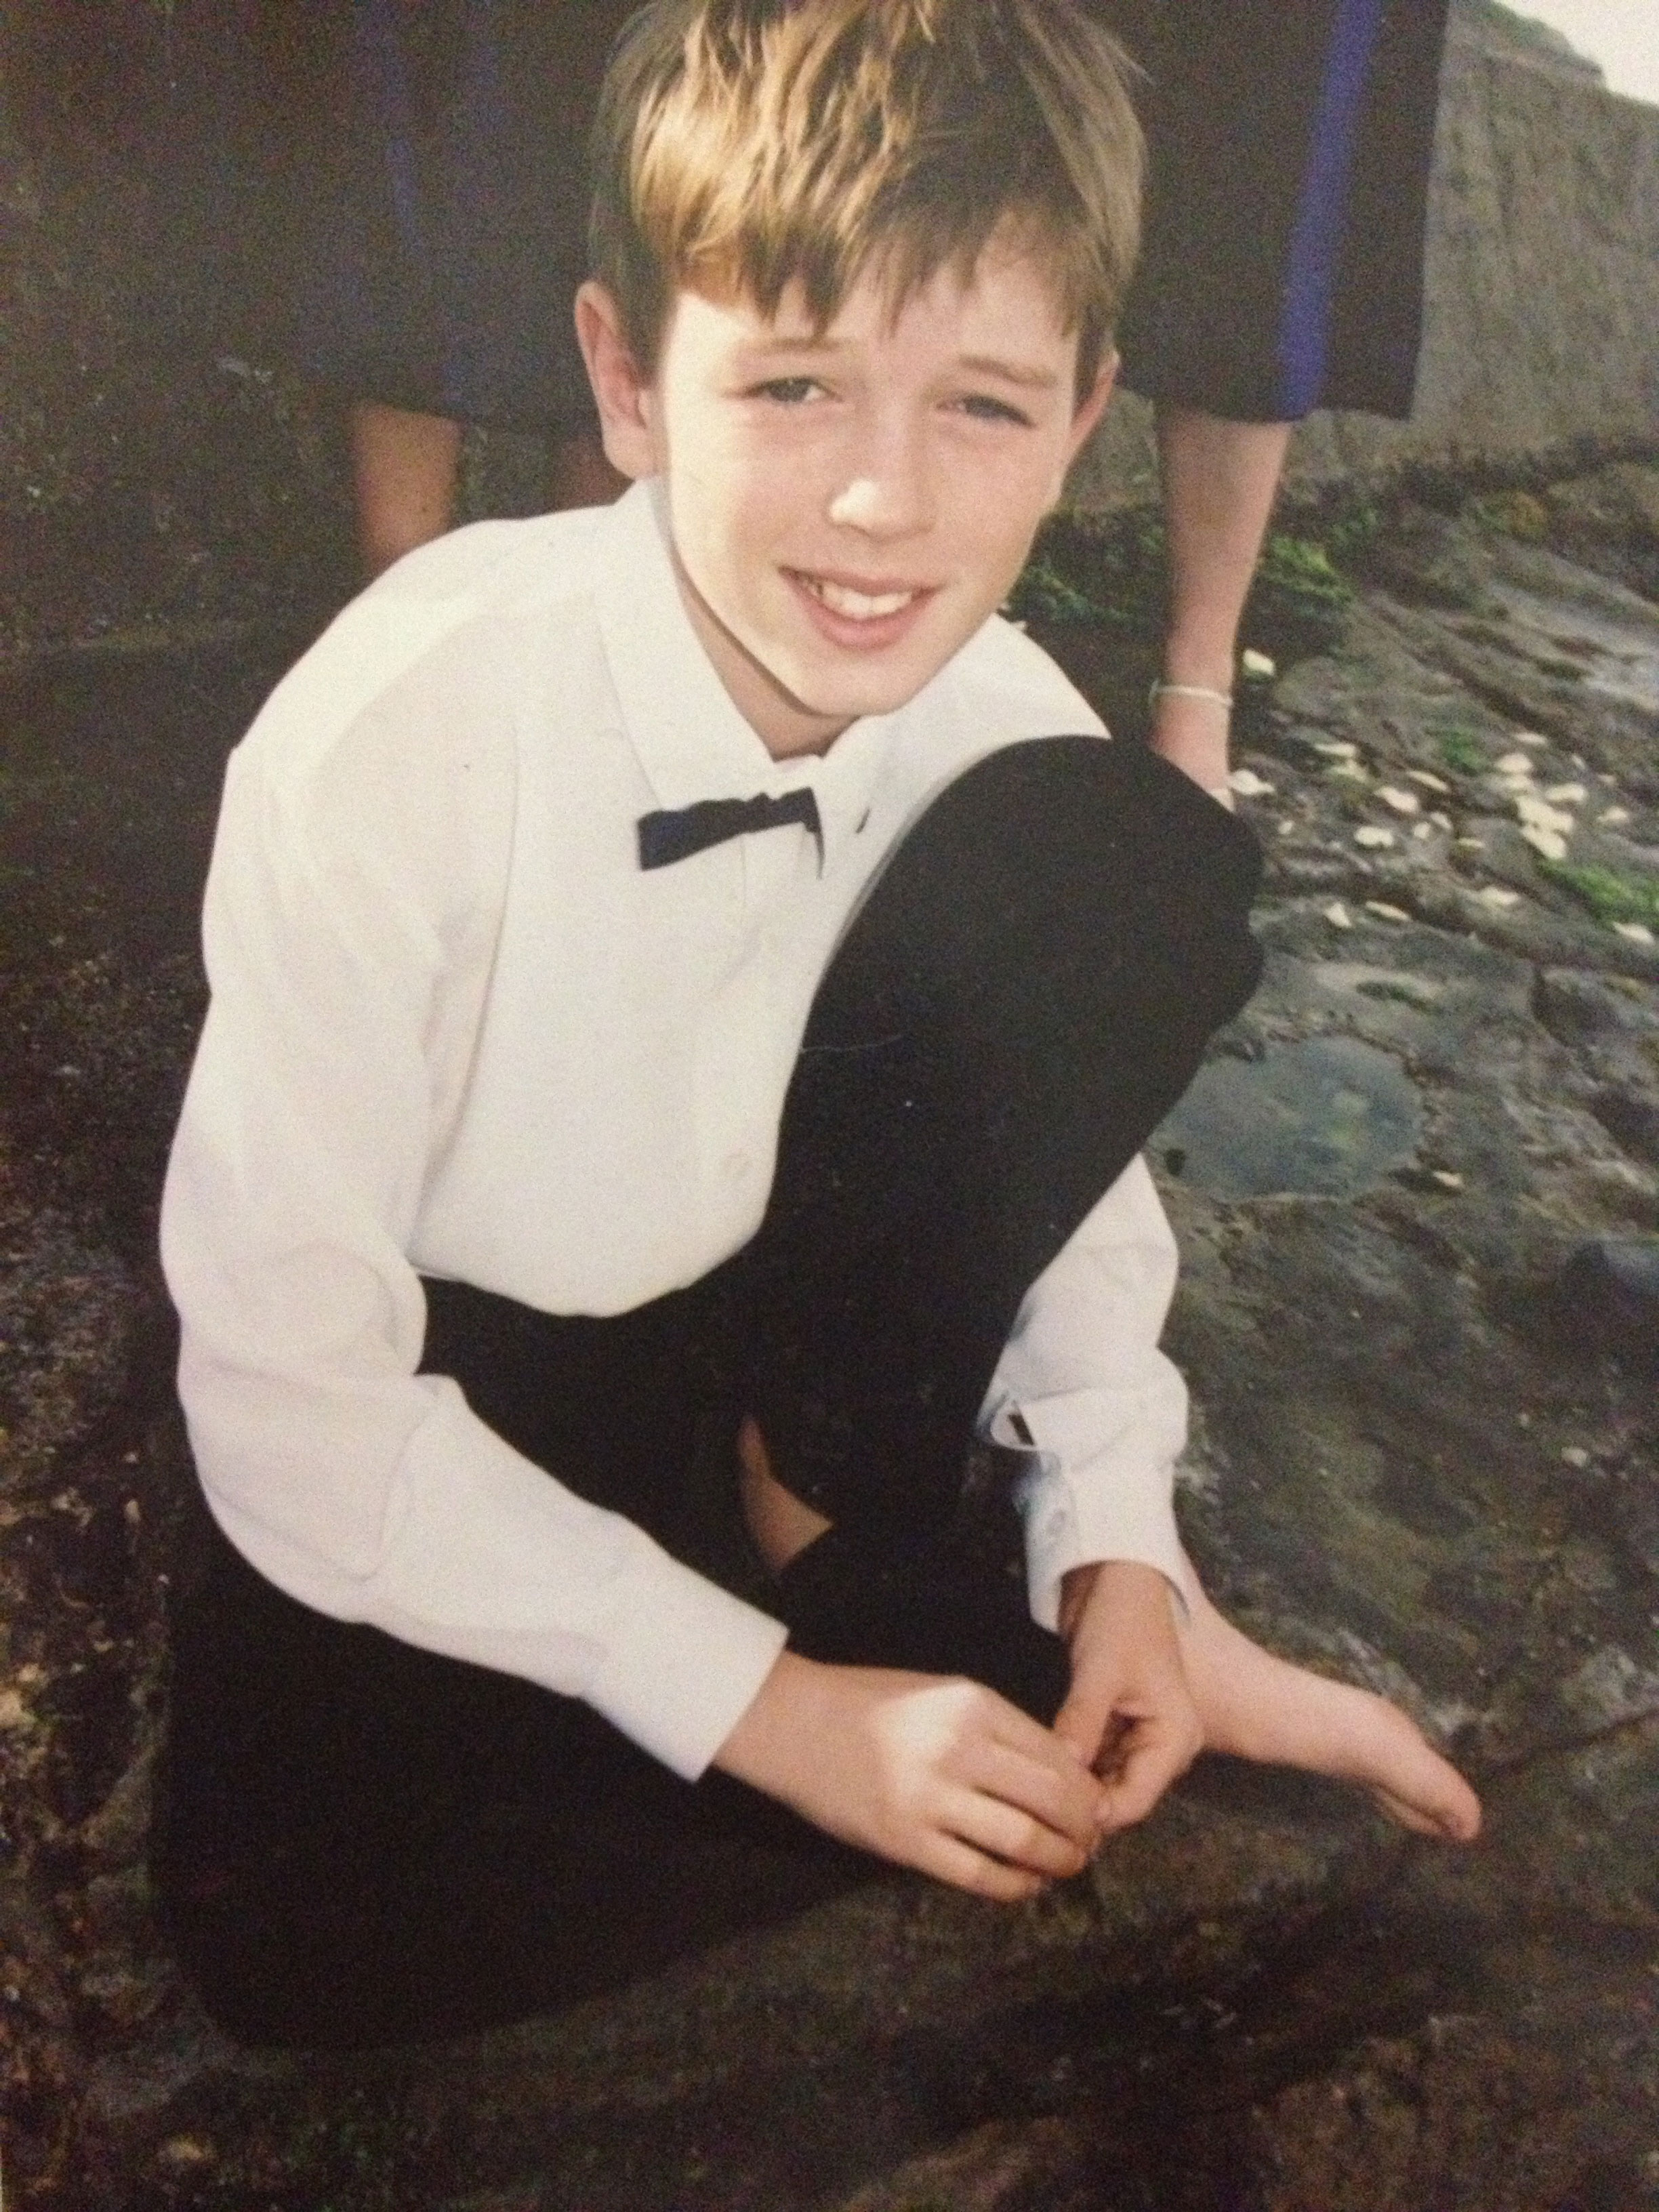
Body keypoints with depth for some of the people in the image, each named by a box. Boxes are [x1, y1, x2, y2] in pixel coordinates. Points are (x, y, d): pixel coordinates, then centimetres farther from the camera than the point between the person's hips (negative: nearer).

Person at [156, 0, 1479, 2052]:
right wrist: (766, 1703, -24)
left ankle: (834, 1498, -7)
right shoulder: (405, 728, -28)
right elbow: (287, 1392, -25)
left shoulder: (998, 718, -16)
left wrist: (1114, 1539, -15)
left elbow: (1065, 1132, 0)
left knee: (1140, 857, -17)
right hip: (431, 1410, -2)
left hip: (776, 1322, 2)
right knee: (289, 1923, -27)